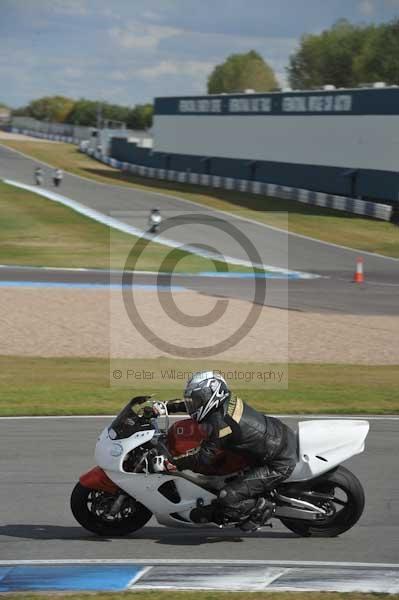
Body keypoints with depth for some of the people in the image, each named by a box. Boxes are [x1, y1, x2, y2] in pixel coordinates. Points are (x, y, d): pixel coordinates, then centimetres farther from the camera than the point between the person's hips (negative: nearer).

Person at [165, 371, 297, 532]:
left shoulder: (220, 423, -25)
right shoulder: (228, 401, 1)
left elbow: (204, 458, -20)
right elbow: (195, 404, 20)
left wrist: (172, 464, -15)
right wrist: (168, 407, 17)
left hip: (279, 465, -10)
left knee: (228, 499, -13)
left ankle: (262, 507, 10)